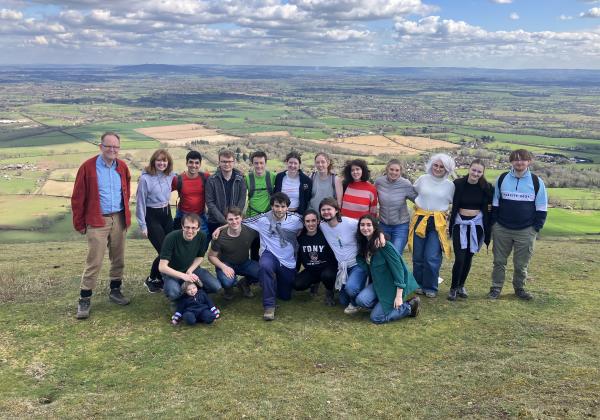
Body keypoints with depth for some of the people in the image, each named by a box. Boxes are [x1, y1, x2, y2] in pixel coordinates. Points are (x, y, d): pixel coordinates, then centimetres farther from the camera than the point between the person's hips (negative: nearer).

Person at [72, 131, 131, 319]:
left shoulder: (122, 167, 5)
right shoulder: (88, 167, -9)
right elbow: (78, 198, -5)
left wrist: (126, 216, 14)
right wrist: (79, 223, -3)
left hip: (119, 219, 5)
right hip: (97, 221, -5)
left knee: (118, 259, 12)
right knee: (94, 262, -5)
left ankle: (115, 290, 28)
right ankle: (84, 300, 5)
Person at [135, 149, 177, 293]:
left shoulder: (170, 176, -1)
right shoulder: (145, 178, -15)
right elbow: (140, 202, -10)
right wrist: (142, 225, -9)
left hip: (167, 214, 6)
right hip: (151, 216, -5)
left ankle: (161, 278, 22)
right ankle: (152, 280, 16)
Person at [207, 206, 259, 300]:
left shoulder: (250, 231, -18)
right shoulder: (220, 237, -20)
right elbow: (211, 256, -9)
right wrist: (223, 267, -27)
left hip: (244, 263, 3)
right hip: (226, 264, -3)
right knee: (227, 282, -36)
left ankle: (244, 283, 11)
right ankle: (228, 287, 8)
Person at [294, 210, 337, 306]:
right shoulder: (301, 237, -2)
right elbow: (298, 257, 9)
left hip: (326, 268, -4)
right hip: (310, 270, 4)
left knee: (327, 275, -37)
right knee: (297, 285, -20)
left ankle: (329, 293, 0)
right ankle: (314, 283, 17)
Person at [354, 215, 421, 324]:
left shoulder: (384, 245, -21)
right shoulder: (364, 245, 3)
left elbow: (398, 268, -22)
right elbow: (367, 267, 11)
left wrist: (399, 296, -23)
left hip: (395, 285, -7)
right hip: (379, 283, 7)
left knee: (376, 317, -11)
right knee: (361, 300, -18)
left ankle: (409, 307, 5)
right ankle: (387, 304, 5)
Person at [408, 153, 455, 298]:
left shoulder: (450, 185, 2)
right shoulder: (423, 179, 4)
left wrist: (445, 212, 0)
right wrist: (420, 204, 11)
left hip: (438, 223, -2)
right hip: (420, 220, 2)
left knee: (432, 257, -8)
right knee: (418, 256, 6)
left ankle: (430, 287, 10)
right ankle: (419, 284, 24)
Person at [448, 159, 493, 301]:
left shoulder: (486, 187, -2)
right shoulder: (458, 184, -6)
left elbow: (489, 208, 5)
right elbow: (452, 204, 2)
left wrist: (488, 229, 1)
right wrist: (449, 223, -2)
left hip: (476, 224, 2)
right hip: (460, 223, -2)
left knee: (468, 257, 8)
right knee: (459, 258, -8)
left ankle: (461, 286, 26)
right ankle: (453, 288, 9)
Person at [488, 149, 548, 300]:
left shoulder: (537, 181, -2)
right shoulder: (502, 179, 2)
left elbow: (541, 207, 3)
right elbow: (495, 203, 9)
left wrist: (537, 227, -2)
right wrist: (494, 222, 4)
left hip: (526, 231, -1)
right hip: (501, 229, 1)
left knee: (521, 263, 7)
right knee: (499, 261, 7)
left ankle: (519, 288, 25)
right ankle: (496, 288, 18)